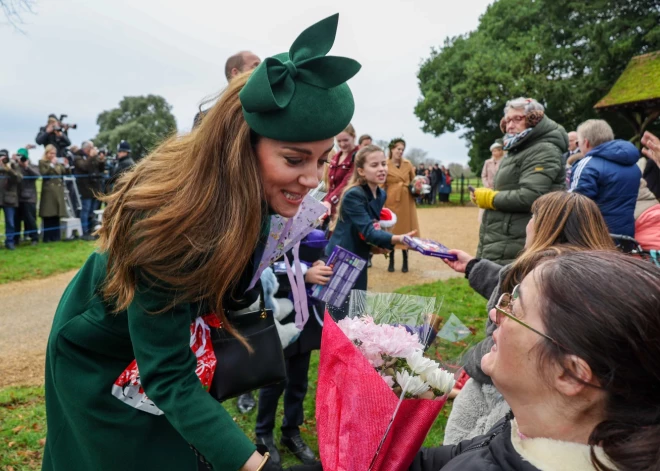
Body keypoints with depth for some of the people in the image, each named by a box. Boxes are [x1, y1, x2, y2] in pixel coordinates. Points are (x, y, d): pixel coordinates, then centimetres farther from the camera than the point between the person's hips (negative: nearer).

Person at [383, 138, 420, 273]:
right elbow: (381, 186, -4)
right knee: (391, 229, 3)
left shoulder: (408, 164, 6)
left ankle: (405, 262, 14)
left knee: (406, 229, 5)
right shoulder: (385, 165, -4)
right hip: (391, 200, -3)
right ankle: (391, 261, 14)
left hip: (407, 201, 3)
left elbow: (413, 181, 17)